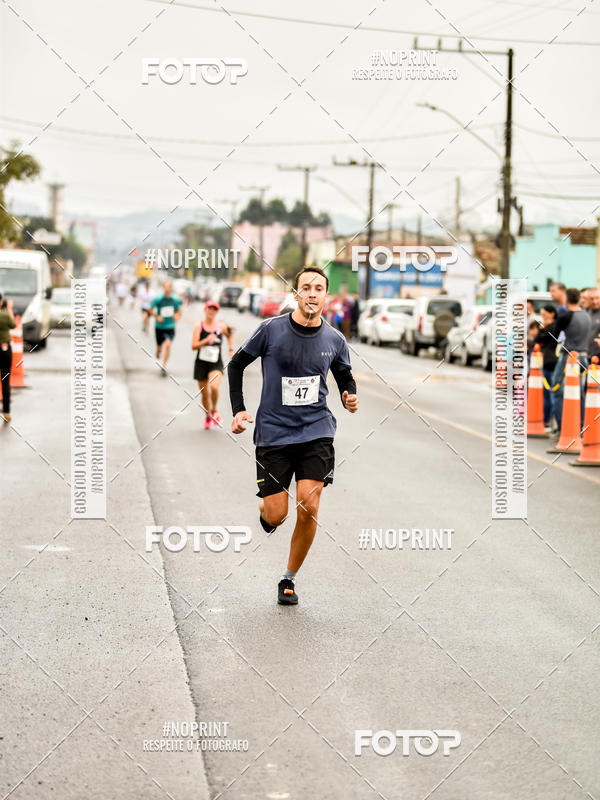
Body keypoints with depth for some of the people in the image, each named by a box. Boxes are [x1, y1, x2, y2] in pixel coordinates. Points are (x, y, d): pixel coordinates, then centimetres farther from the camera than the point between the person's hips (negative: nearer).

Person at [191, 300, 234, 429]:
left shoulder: (221, 326, 1)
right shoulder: (199, 326, -4)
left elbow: (230, 335, 24)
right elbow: (194, 346, -12)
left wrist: (231, 349, 13)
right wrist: (206, 340, -24)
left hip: (216, 364, 0)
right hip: (201, 364, 0)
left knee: (214, 387, -26)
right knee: (204, 393, 8)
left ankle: (214, 411, 1)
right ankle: (208, 418, 32)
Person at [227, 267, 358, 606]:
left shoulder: (335, 340, 1)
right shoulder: (271, 330, -7)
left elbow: (345, 376, 19)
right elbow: (237, 365, 6)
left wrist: (350, 397, -3)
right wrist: (238, 409, -3)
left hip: (316, 430, 1)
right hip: (274, 433, -1)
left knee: (308, 508, -11)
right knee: (276, 515, -5)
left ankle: (290, 578, 9)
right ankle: (263, 507, 35)